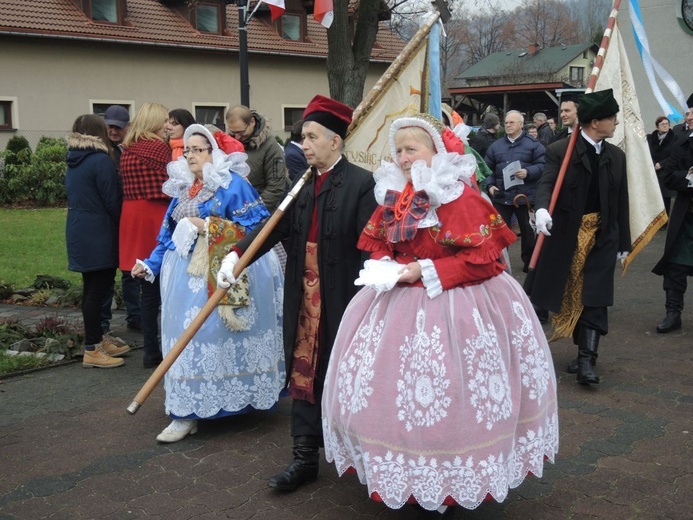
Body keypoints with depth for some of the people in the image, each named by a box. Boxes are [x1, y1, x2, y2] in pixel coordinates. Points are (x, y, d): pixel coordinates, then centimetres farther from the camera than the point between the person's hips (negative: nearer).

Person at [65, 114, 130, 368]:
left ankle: (97, 341, 23)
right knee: (99, 288, -5)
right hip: (98, 235, -9)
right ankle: (92, 350, -2)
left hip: (78, 231, 9)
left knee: (92, 287, 14)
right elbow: (113, 201, -14)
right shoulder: (101, 161, -14)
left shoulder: (73, 163, 11)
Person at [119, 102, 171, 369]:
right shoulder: (159, 147, -8)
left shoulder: (127, 149, 13)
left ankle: (151, 352, 15)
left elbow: (127, 189, 13)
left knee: (148, 291, 11)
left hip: (132, 219, 7)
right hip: (156, 219, -7)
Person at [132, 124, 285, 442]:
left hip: (221, 274, -6)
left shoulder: (232, 184, -5)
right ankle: (187, 412, 14)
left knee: (217, 333, -6)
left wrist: (208, 227, -15)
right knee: (187, 335, 5)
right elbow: (168, 234, 19)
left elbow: (257, 225, -13)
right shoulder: (181, 188, 16)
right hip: (185, 274, 6)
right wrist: (151, 265, 9)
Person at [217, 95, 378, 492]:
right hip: (305, 299, 6)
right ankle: (306, 457, 22)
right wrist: (236, 254, -12)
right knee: (304, 375, 11)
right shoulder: (303, 184, 9)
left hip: (342, 301, -6)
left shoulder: (362, 184, -10)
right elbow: (276, 227, 2)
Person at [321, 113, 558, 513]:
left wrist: (427, 271, -20)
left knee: (444, 399, -1)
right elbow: (378, 244, 17)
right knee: (392, 388, 14)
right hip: (399, 300, 7)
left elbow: (483, 258, -19)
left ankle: (449, 480, 20)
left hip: (453, 305, -7)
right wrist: (384, 266, -6)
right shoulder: (394, 194, 6)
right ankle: (405, 471, 33)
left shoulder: (460, 196, -15)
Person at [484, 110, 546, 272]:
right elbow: (488, 169, 14)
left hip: (525, 196, -2)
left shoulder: (533, 144, -1)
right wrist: (489, 185, -1)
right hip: (501, 196, 3)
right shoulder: (495, 146, 11)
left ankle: (529, 261, 24)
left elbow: (543, 166, -7)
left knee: (528, 230, 9)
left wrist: (528, 172, -22)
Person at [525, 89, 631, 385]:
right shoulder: (560, 151, -7)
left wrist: (624, 243, 11)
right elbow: (546, 183, -19)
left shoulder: (616, 156, 7)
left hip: (602, 237, 3)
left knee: (593, 300, -1)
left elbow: (621, 202, 9)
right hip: (564, 235, -3)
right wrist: (542, 209, -40)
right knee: (539, 292, 6)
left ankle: (586, 361, 4)